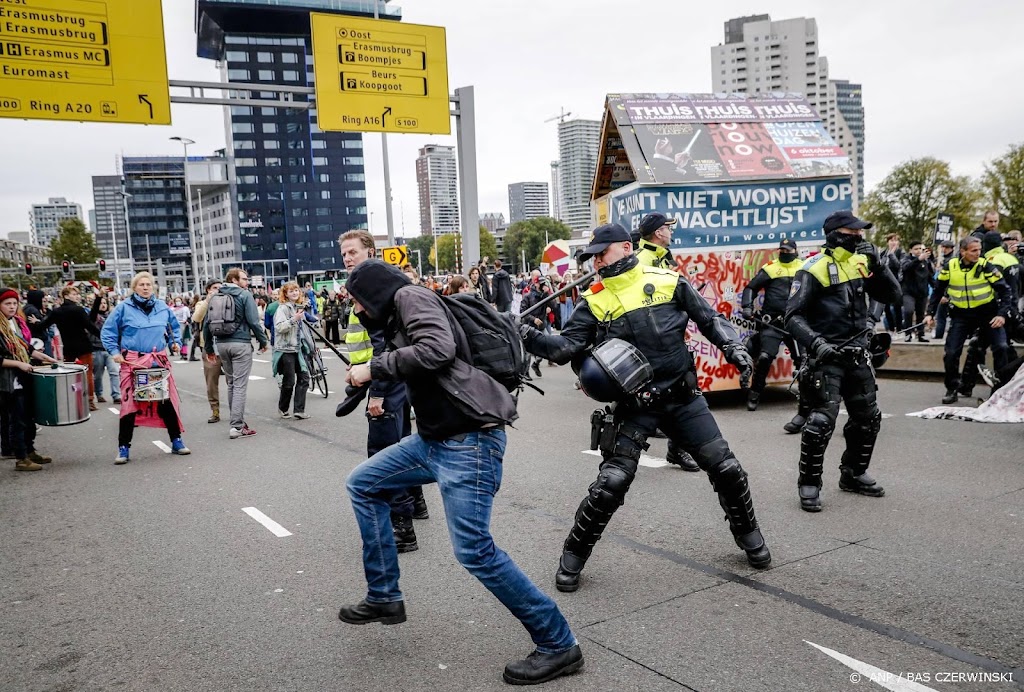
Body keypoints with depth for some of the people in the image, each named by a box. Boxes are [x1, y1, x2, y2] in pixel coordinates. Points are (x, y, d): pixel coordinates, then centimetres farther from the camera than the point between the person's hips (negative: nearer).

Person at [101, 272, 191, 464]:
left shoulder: (162, 307, 9)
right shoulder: (124, 308, -2)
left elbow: (175, 328, 22)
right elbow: (107, 331, 3)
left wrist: (175, 343, 7)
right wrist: (114, 351, -6)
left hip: (160, 361, 3)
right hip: (132, 362, -3)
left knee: (168, 401, 4)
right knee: (130, 404, -2)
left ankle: (176, 442, 16)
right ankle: (123, 448, 9)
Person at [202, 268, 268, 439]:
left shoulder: (214, 297, 13)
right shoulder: (244, 295, -5)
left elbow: (207, 324, 13)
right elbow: (253, 321, -12)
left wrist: (209, 348, 18)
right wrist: (263, 341, -1)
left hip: (221, 344, 6)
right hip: (240, 343, -6)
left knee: (231, 383, 17)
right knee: (240, 385, -5)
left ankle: (237, 420, 22)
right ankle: (237, 427, -7)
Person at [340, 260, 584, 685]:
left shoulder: (409, 296, -6)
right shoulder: (400, 314, 22)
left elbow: (438, 349, -23)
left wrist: (374, 368, -13)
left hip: (468, 440, -11)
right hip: (434, 437, 11)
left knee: (474, 551, -11)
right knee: (363, 484, 17)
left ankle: (558, 645, 3)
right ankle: (384, 597, 26)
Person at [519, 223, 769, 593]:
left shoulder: (668, 282, -1)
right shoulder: (593, 302, -2)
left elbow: (710, 320, 6)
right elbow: (566, 347, -9)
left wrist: (733, 346, -9)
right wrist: (528, 336, -25)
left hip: (684, 398, 2)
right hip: (634, 406, -1)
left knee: (727, 470, 6)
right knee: (611, 484, -9)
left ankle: (748, 535, 34)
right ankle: (573, 557, 11)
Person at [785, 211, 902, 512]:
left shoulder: (861, 262, 6)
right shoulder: (814, 269, -13)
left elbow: (892, 296, 3)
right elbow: (794, 316, -16)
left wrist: (878, 264, -10)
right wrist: (816, 343, -30)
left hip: (857, 353, 7)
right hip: (826, 355, -7)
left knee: (868, 418, 14)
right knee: (822, 420, -13)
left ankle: (853, 475, 33)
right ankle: (809, 484, 2)